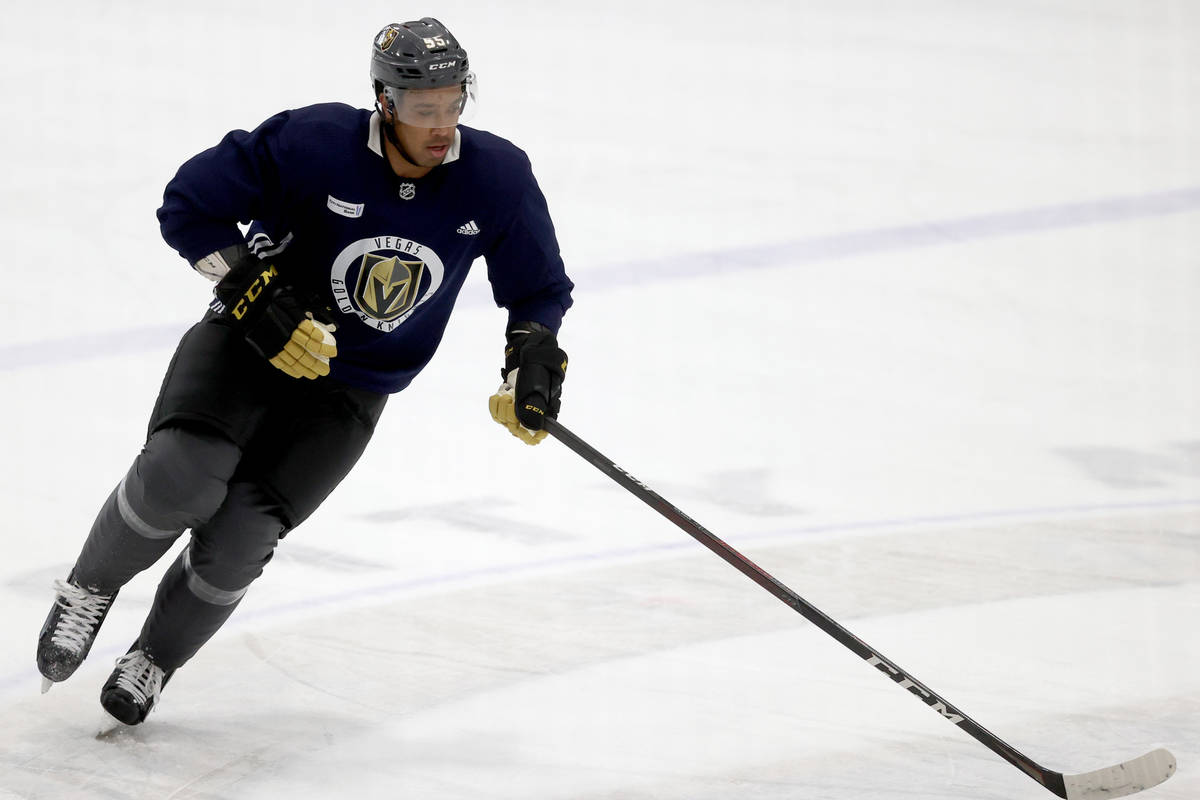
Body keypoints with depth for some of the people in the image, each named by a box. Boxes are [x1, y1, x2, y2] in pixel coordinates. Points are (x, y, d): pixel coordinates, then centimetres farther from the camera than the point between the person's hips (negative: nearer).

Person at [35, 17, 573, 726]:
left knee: (239, 533, -14)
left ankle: (156, 658, 13)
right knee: (183, 474, -27)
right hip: (251, 341, -2)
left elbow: (539, 287, 4)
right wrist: (254, 292, -23)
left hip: (350, 392, 2)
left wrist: (534, 360, -13)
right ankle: (90, 588, 3)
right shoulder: (313, 143, -22)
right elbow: (189, 204, -14)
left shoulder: (498, 177, -12)